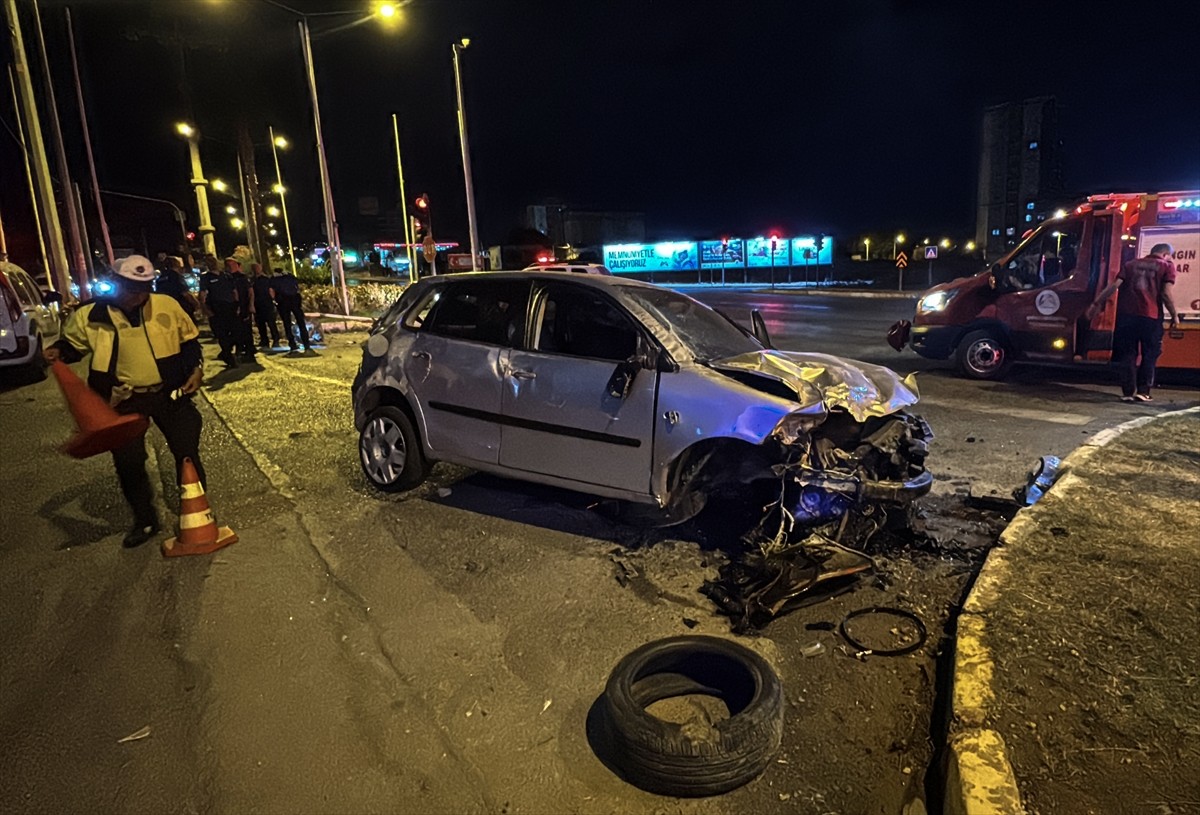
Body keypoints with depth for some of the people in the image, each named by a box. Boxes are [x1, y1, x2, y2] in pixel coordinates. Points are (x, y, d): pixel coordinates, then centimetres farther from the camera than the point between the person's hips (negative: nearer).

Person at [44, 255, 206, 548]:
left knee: (187, 453, 6)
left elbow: (189, 339, 7)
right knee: (128, 462, 5)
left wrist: (196, 368, -5)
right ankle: (145, 521, 26)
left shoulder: (167, 306, -5)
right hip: (126, 400, 0)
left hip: (170, 393, 0)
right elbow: (73, 343, 12)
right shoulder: (91, 315, -6)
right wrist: (59, 350, -10)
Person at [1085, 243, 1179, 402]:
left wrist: (1096, 303, 5)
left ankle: (1128, 392, 5)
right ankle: (1143, 391, 7)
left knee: (1127, 355, 7)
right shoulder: (1167, 266, 6)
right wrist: (1174, 316, 5)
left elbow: (1114, 286, 4)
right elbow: (1166, 294, -5)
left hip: (1126, 315, 3)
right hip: (1151, 317, -2)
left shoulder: (1131, 264, 15)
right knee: (1149, 355, 10)